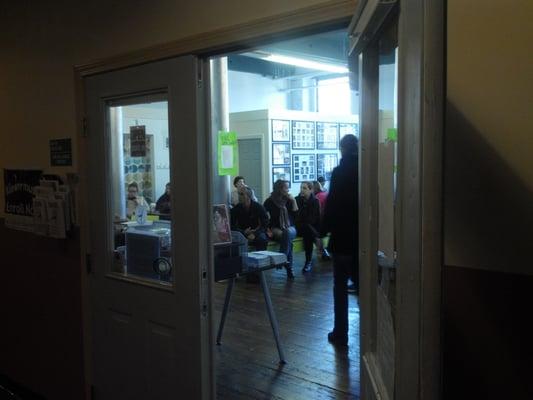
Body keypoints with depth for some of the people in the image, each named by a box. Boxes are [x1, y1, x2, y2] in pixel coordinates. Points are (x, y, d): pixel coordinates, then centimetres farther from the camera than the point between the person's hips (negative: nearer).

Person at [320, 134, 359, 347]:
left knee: (340, 286, 6)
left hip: (342, 238, -4)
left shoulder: (339, 172, -11)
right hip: (362, 238, 4)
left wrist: (323, 232, -6)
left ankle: (340, 333, 10)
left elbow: (331, 205, -14)